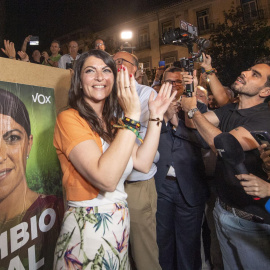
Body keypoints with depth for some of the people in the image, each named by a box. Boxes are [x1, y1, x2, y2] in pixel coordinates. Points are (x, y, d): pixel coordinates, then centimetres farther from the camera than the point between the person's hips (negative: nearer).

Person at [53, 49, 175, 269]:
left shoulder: (112, 122, 7)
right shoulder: (69, 119, -17)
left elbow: (143, 163, -2)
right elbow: (106, 179, -29)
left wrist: (155, 116, -4)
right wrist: (132, 116, -28)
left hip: (120, 224, 8)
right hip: (88, 228, -7)